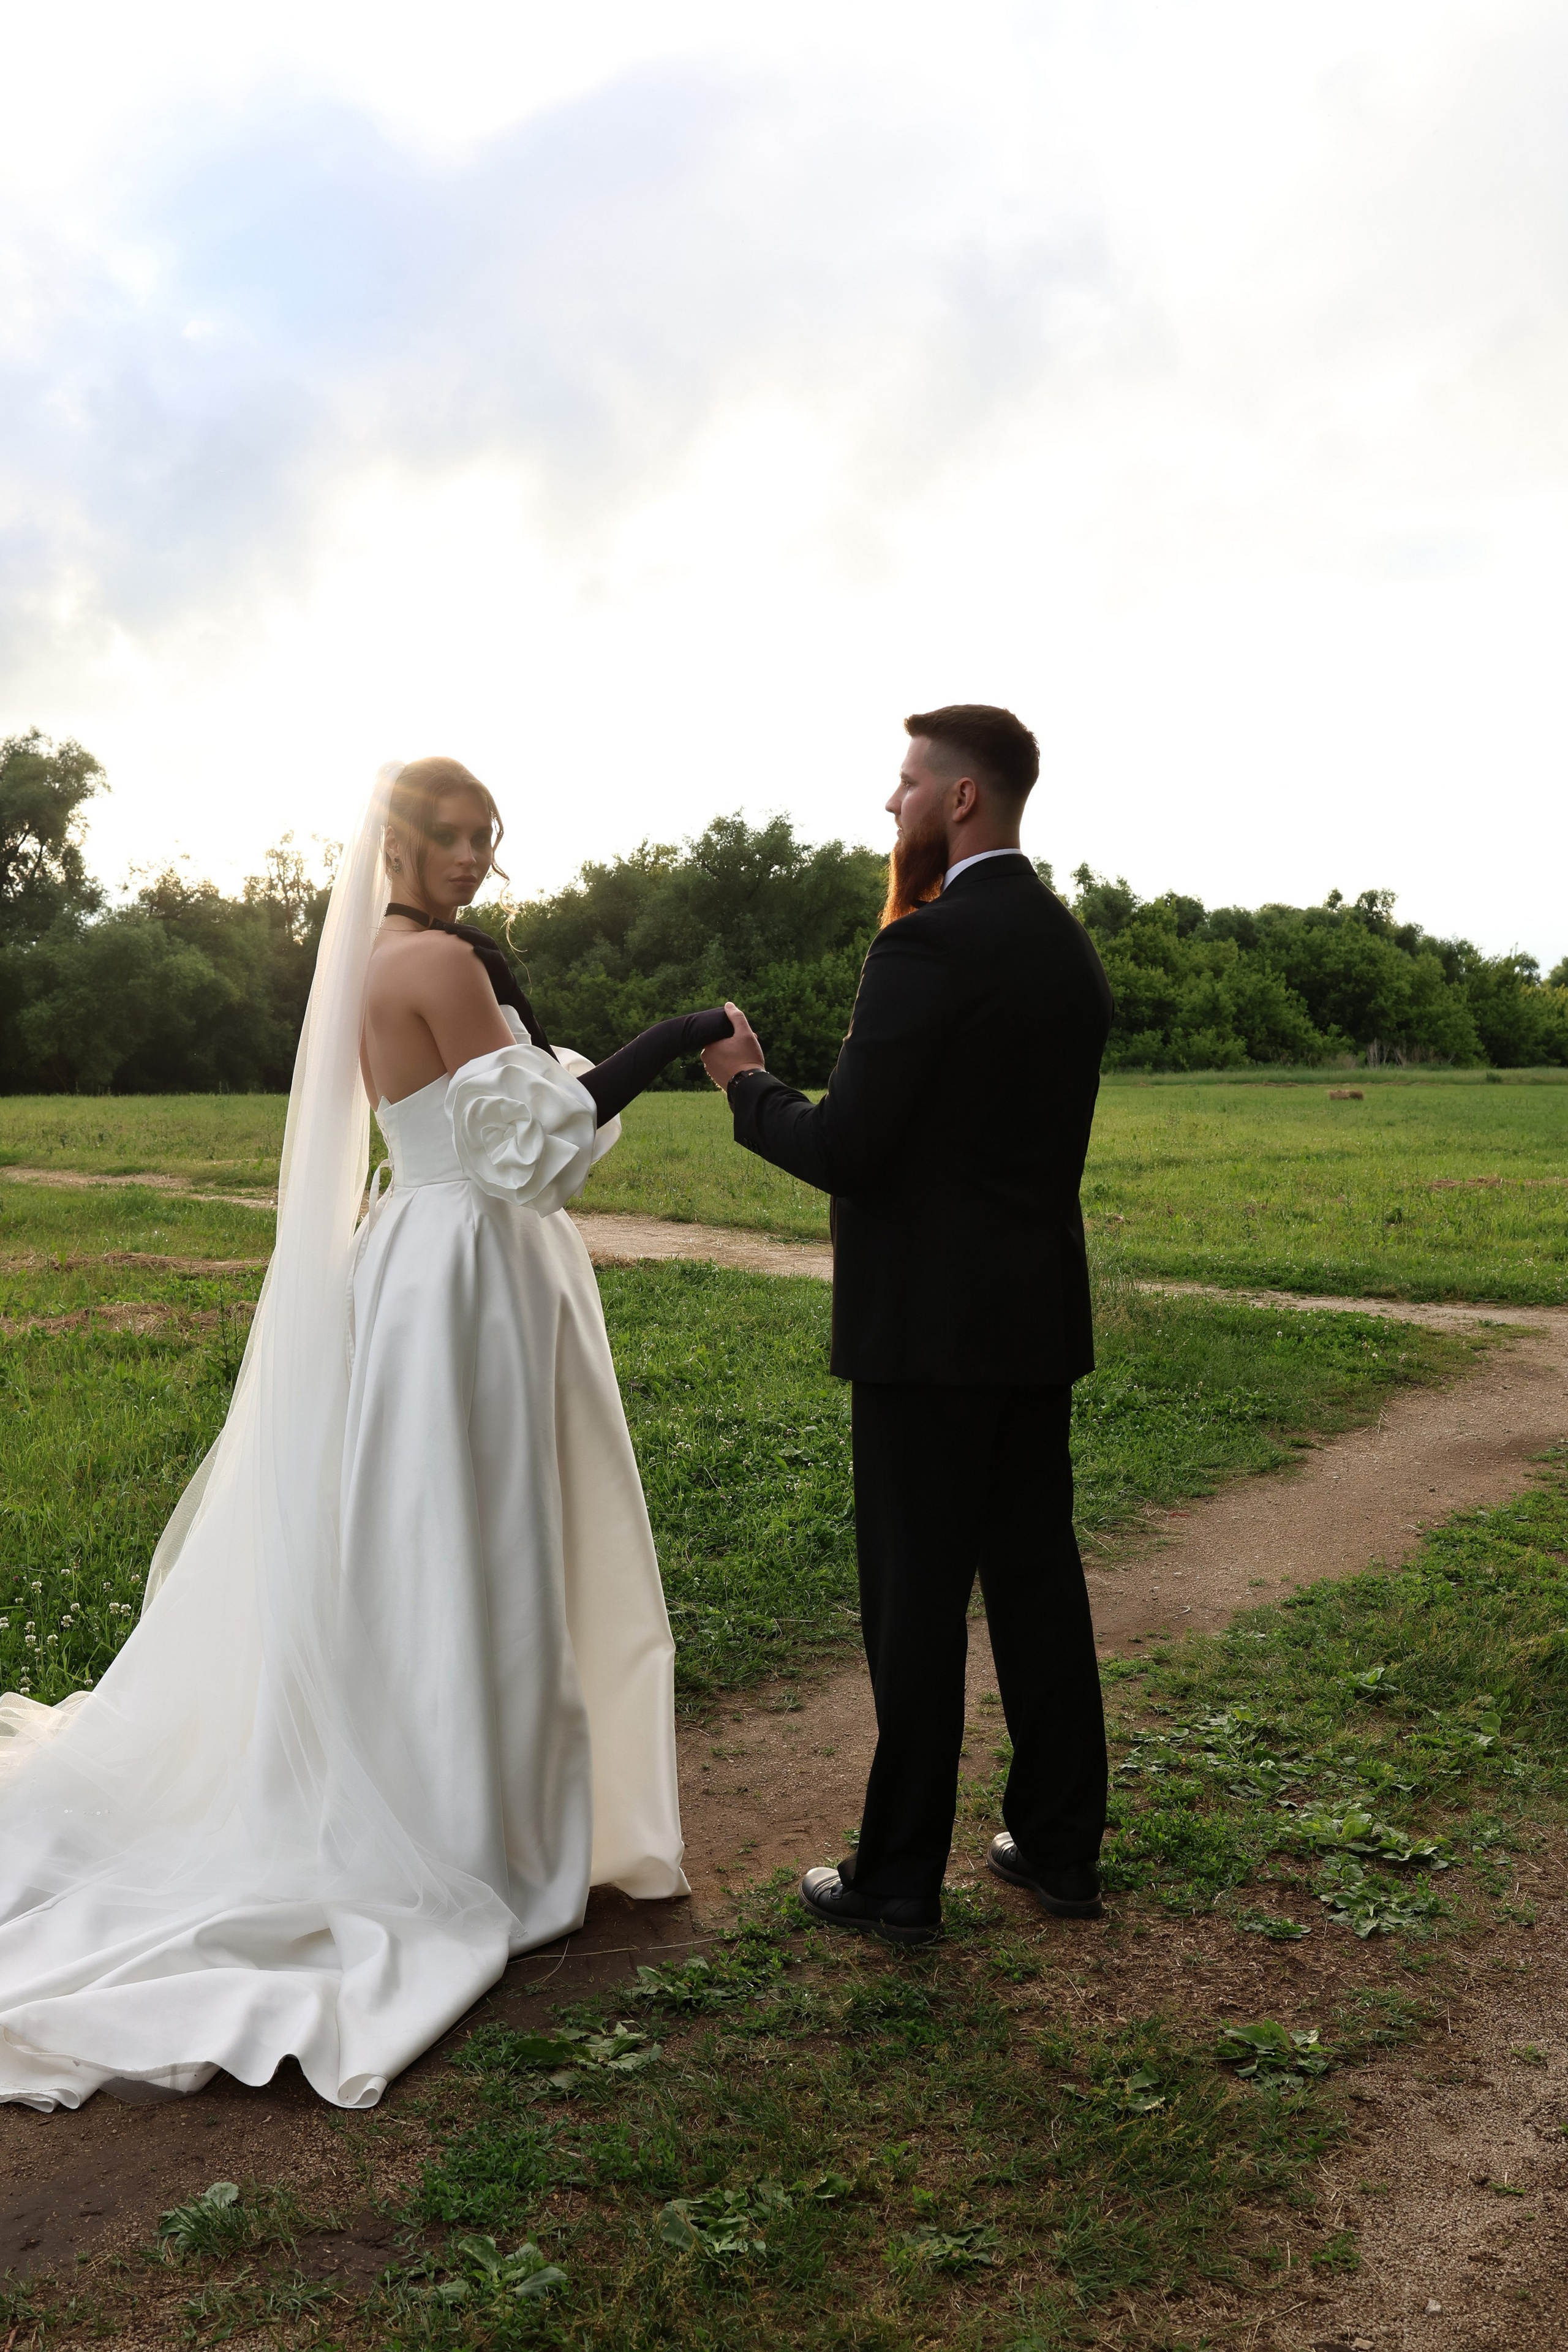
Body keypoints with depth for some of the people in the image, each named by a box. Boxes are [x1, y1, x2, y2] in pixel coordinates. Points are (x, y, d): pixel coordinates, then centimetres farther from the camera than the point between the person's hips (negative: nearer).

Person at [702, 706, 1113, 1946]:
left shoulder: (928, 946, -17)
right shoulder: (1069, 947, 10)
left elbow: (841, 1148, -20)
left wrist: (747, 1083, -2)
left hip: (929, 1329, -8)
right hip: (1040, 1321, 8)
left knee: (916, 1600, 2)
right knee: (1038, 1578, 15)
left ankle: (900, 1876, 15)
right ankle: (1061, 1843, 27)